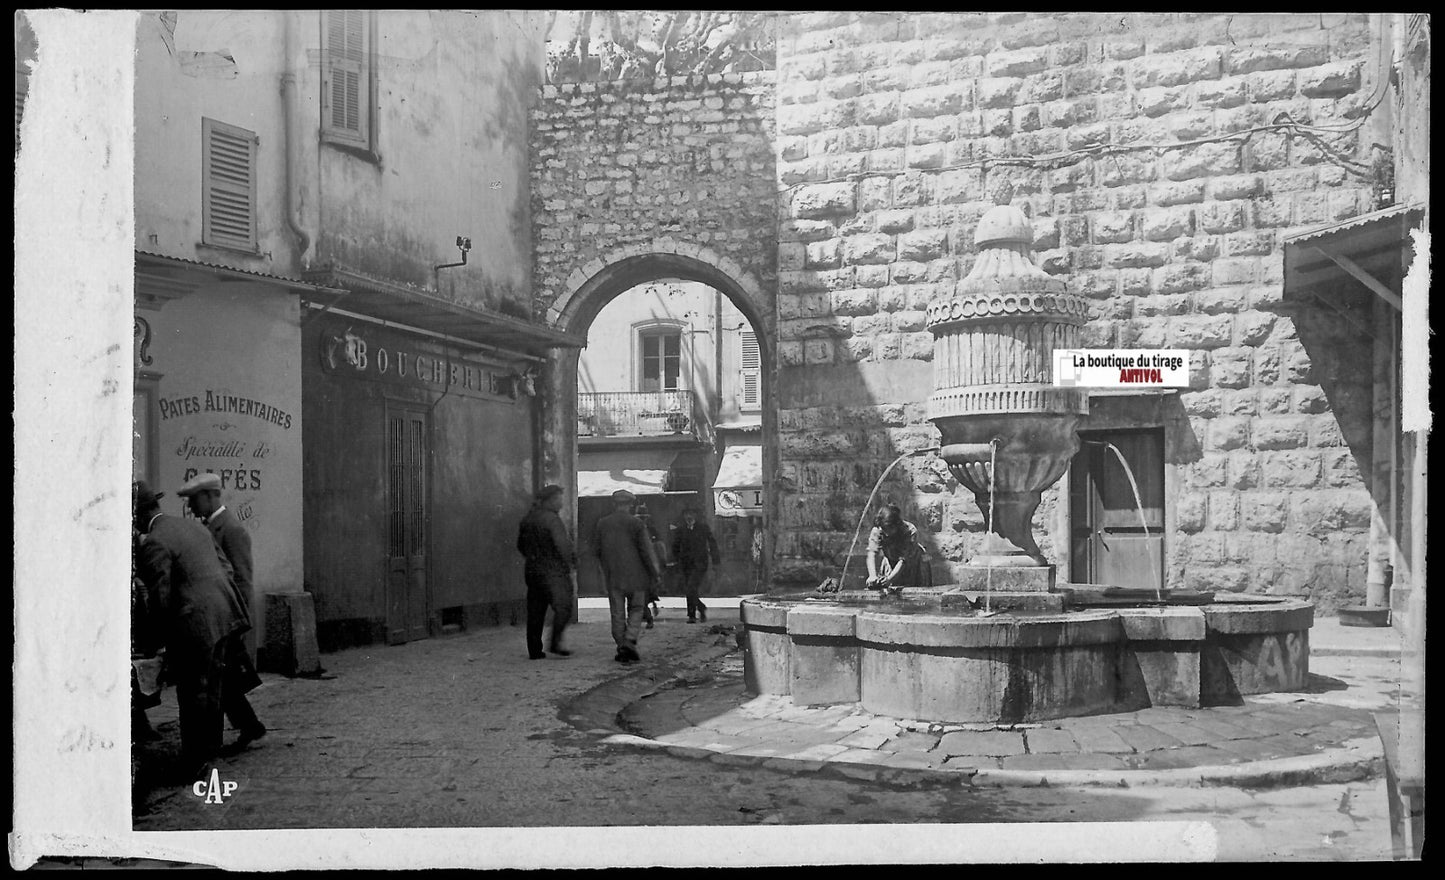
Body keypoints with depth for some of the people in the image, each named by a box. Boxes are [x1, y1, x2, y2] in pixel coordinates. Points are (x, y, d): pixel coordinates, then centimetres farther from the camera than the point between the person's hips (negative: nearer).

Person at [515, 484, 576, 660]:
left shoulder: (527, 519, 11)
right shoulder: (552, 519, -14)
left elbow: (521, 546, 20)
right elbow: (563, 545, -19)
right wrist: (572, 561, -5)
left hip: (532, 571, 8)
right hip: (553, 571, -8)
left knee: (535, 612, 9)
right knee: (563, 607, 1)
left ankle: (534, 650, 9)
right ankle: (555, 642, -6)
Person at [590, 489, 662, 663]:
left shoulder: (601, 523, 2)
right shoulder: (636, 523, -7)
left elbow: (596, 550, 6)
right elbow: (646, 550, -8)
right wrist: (655, 572, 1)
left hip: (612, 576, 2)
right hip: (635, 575, -2)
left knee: (617, 614, 7)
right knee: (636, 610, 10)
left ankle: (622, 649, 7)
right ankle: (630, 640, -9)